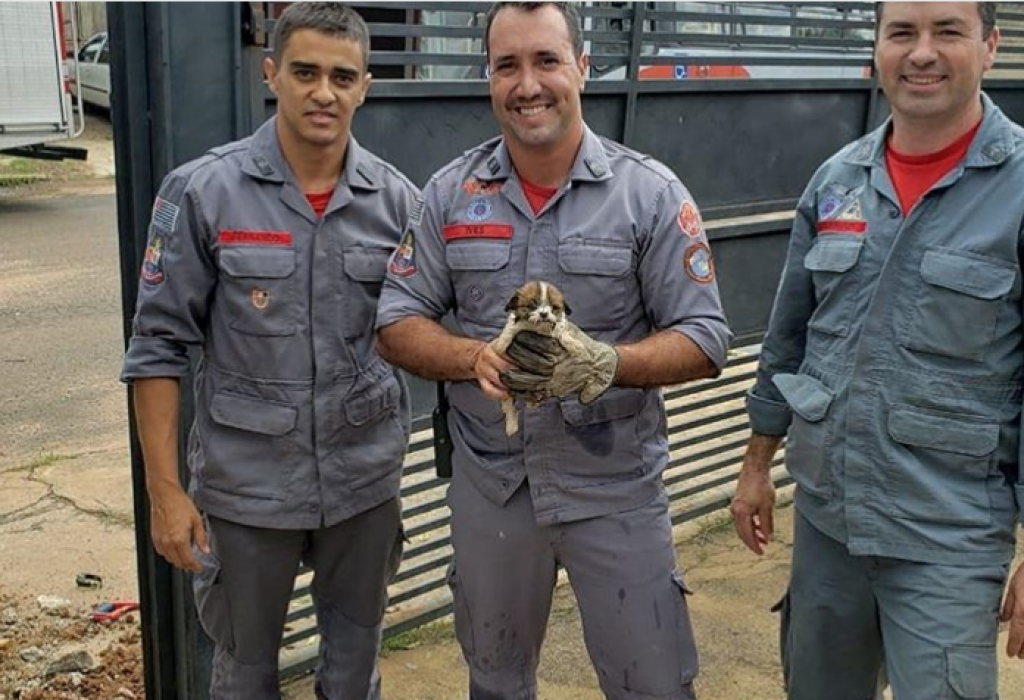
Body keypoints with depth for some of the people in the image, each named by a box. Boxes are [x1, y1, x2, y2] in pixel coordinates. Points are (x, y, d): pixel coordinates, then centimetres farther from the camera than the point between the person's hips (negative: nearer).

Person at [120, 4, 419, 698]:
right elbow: (160, 346, -7)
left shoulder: (397, 199, -3)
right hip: (246, 485, -2)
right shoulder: (202, 191, -9)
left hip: (367, 481, 2)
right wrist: (165, 489, -9)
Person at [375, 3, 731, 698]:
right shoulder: (450, 193, -1)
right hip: (489, 484, 3)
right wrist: (475, 356, -20)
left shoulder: (651, 192, -8)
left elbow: (703, 340, -9)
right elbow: (398, 323, 0)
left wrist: (606, 363, -27)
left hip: (616, 486, -2)